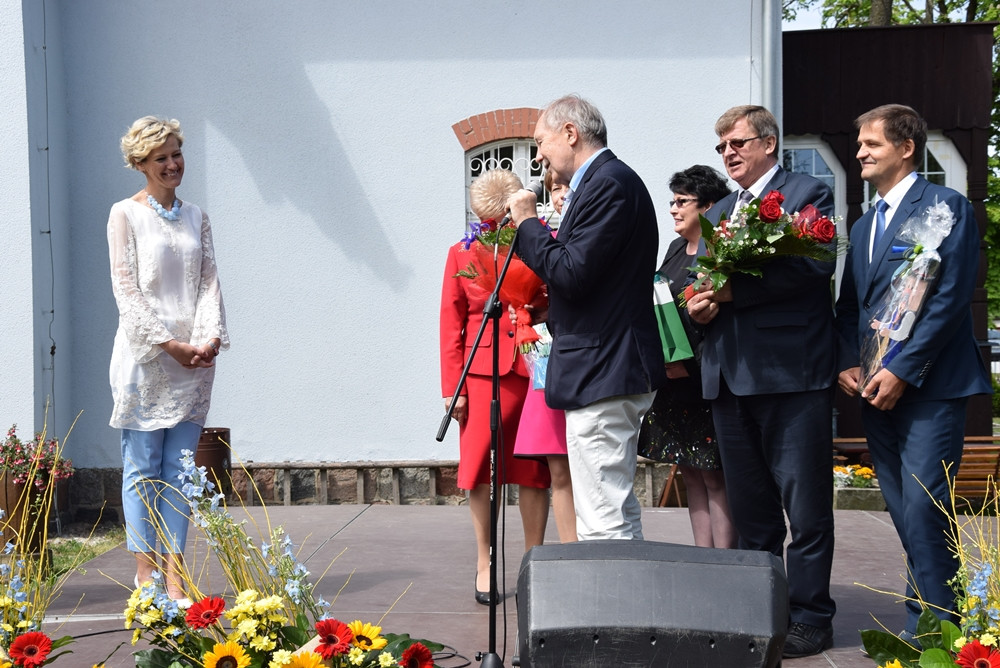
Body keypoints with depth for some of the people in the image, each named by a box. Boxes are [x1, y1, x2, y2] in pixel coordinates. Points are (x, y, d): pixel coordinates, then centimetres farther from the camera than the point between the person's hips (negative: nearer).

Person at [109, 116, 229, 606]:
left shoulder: (195, 217, 16)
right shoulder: (125, 214, 2)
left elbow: (209, 281, 10)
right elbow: (126, 289, -5)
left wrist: (210, 337, -7)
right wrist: (168, 343, -13)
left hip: (194, 359, 4)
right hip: (144, 357, -4)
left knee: (179, 468, 2)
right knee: (143, 467, -1)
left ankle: (174, 575, 3)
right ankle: (145, 570, 3)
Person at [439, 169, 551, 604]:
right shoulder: (462, 254, 9)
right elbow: (451, 324, 6)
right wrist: (451, 386, 0)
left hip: (533, 370, 0)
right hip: (482, 371, 0)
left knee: (533, 470, 5)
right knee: (477, 467, -1)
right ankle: (484, 561, 12)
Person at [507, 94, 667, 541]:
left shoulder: (608, 183, -13)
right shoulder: (612, 180, 17)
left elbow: (573, 274, -21)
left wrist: (527, 223, -10)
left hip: (602, 374, -11)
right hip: (607, 370, 11)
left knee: (603, 521, -10)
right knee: (618, 512, 16)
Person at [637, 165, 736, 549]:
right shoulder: (677, 248, 15)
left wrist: (689, 365, -19)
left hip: (705, 380, -8)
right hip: (674, 380, 9)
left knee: (714, 475, -6)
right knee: (691, 473, 10)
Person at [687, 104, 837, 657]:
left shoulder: (807, 195, -1)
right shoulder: (718, 213, 22)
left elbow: (816, 264, -17)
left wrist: (733, 289, -19)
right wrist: (698, 306, -2)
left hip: (791, 373, -7)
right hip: (729, 377, 7)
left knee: (805, 505, -3)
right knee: (750, 508, 12)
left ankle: (809, 617, 5)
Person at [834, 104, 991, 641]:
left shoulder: (945, 206, -4)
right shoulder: (864, 226, 21)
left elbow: (951, 296, -12)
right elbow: (849, 305, 20)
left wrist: (902, 370, -15)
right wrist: (849, 364, 2)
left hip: (928, 387, -7)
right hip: (876, 389, 7)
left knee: (922, 511, -12)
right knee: (903, 513, 7)